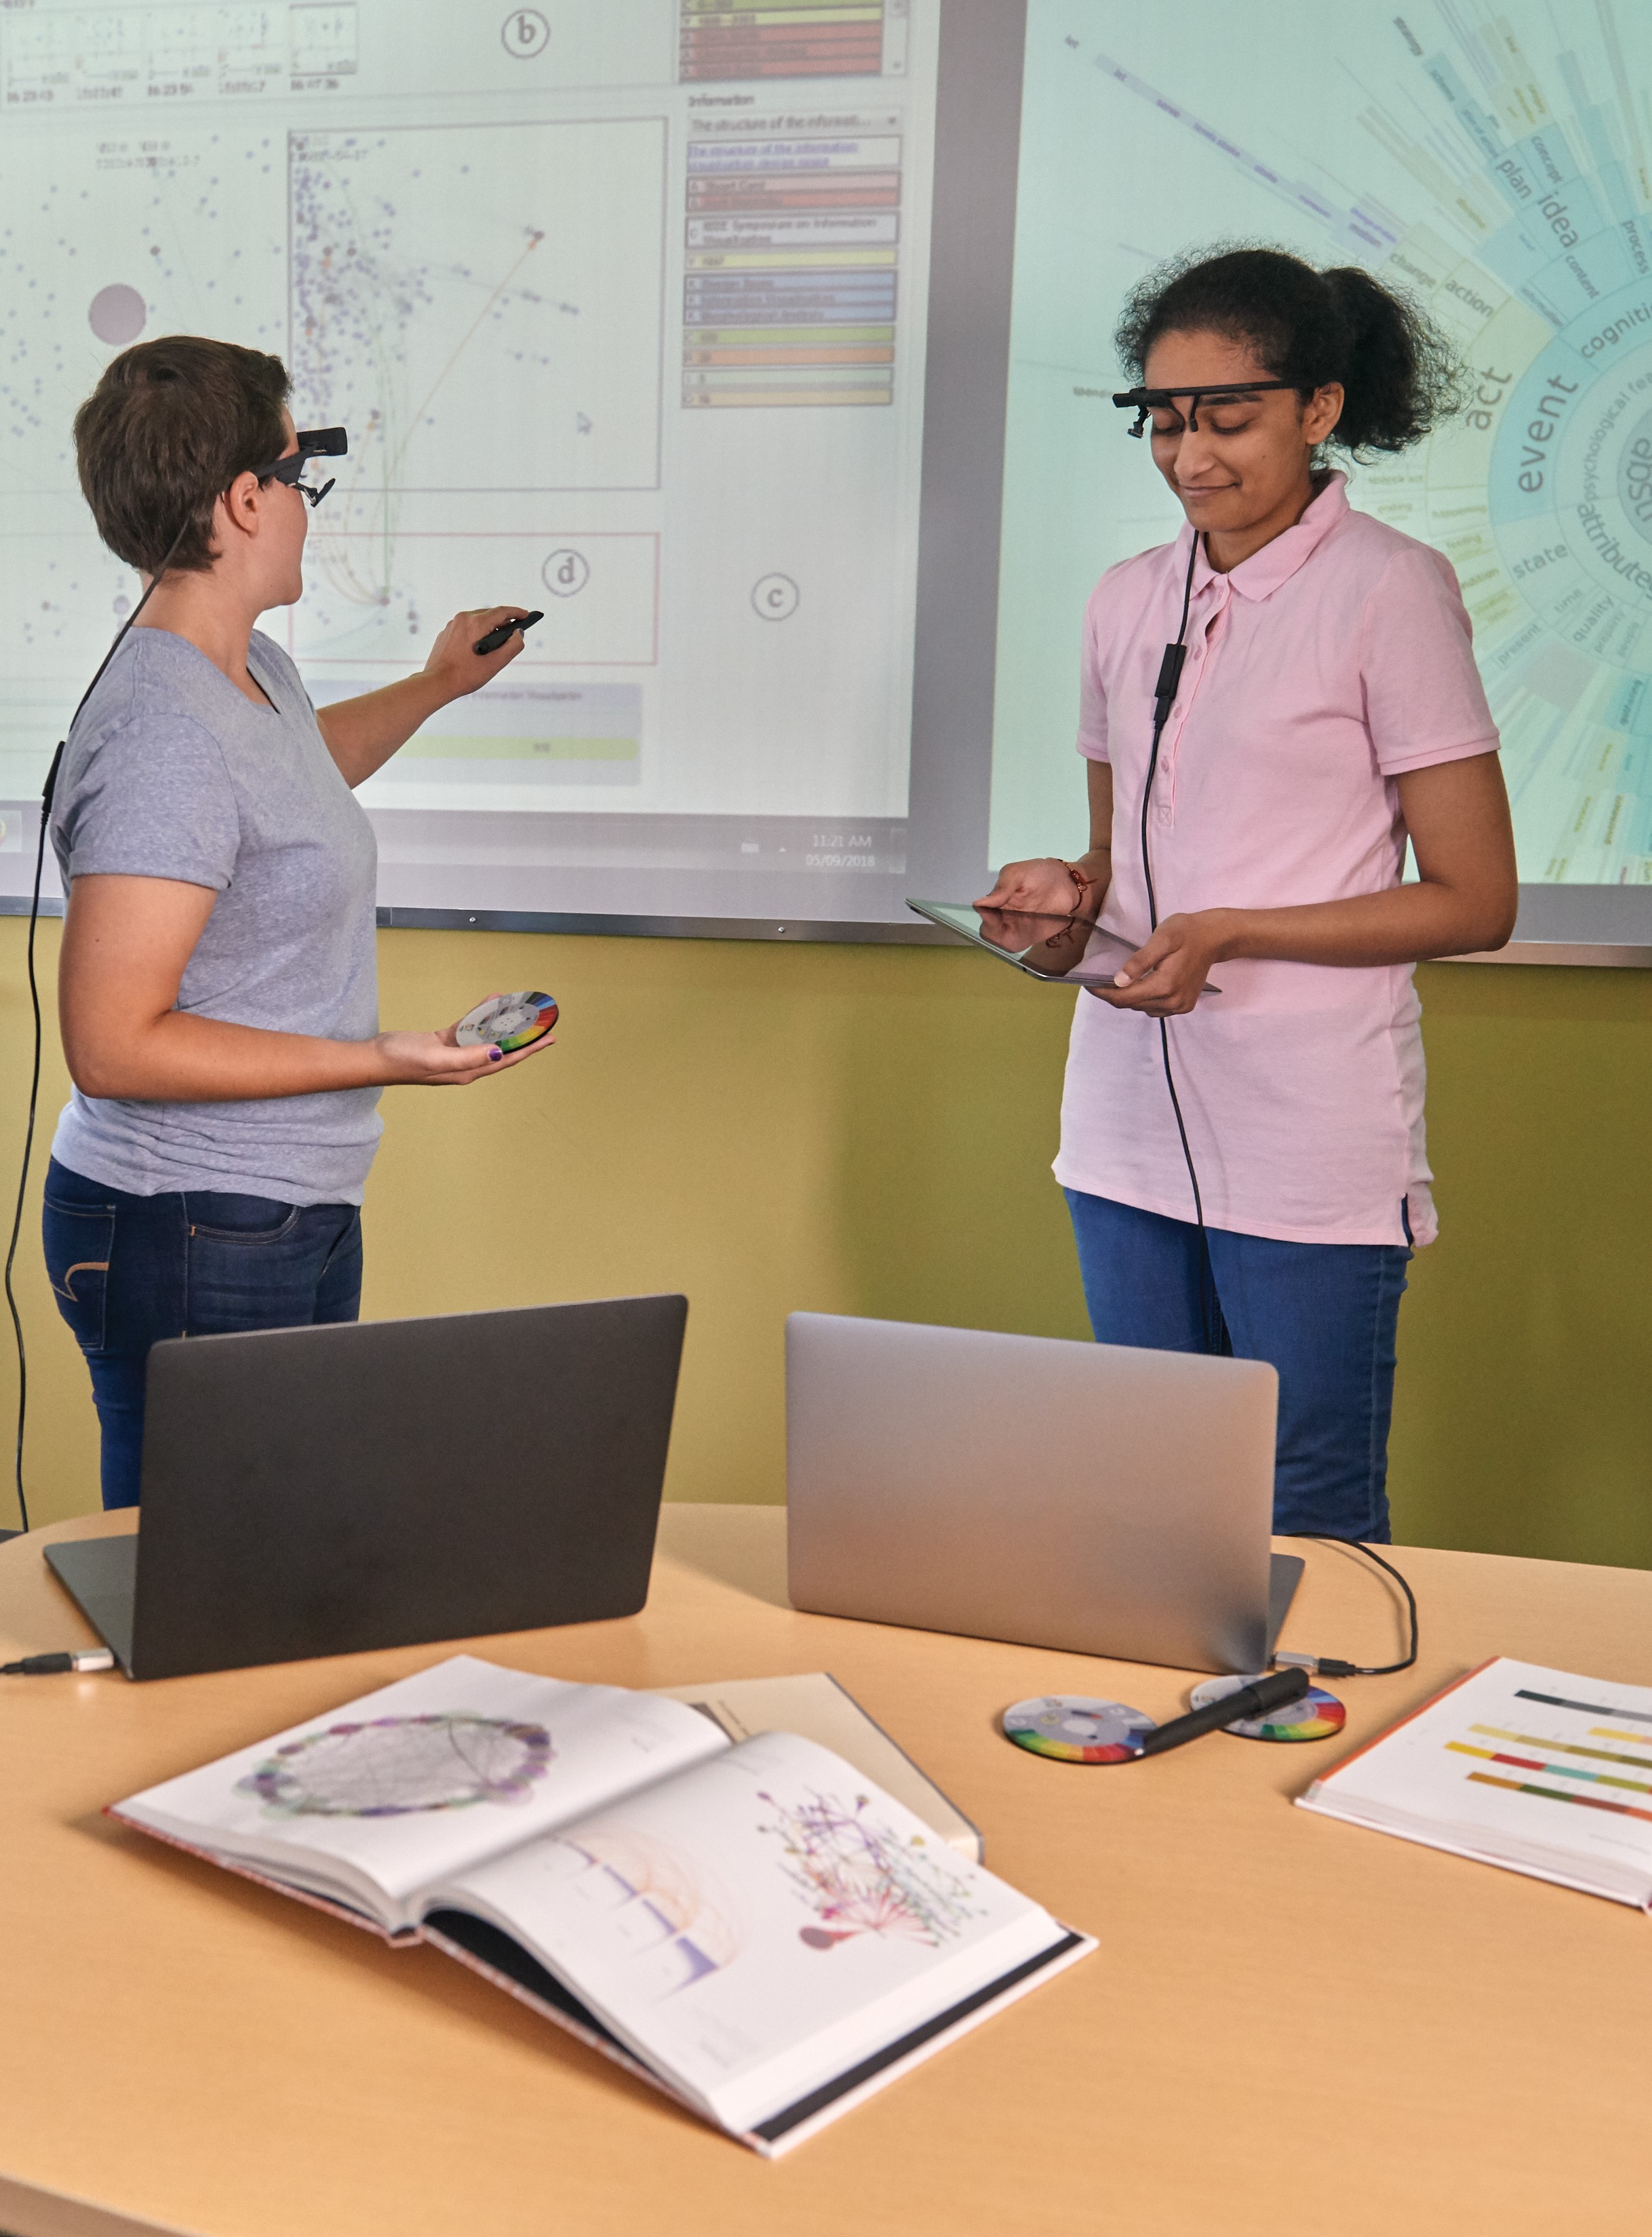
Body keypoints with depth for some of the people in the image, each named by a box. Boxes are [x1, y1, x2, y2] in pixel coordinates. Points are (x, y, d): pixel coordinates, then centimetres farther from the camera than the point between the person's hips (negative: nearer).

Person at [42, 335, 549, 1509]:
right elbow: (112, 1047, -24)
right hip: (191, 1237, -9)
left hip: (300, 1215, 9)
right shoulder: (163, 738, -22)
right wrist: (378, 1061, -24)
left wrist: (436, 685, 38)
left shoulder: (258, 669, 9)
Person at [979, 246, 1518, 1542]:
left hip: (1312, 1145, -6)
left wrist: (1230, 935, -16)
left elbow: (1476, 902, -7)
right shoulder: (1129, 600, 12)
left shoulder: (1388, 589, -6)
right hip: (1131, 1127, 6)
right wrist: (1074, 889, -1)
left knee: (1310, 1531, 3)